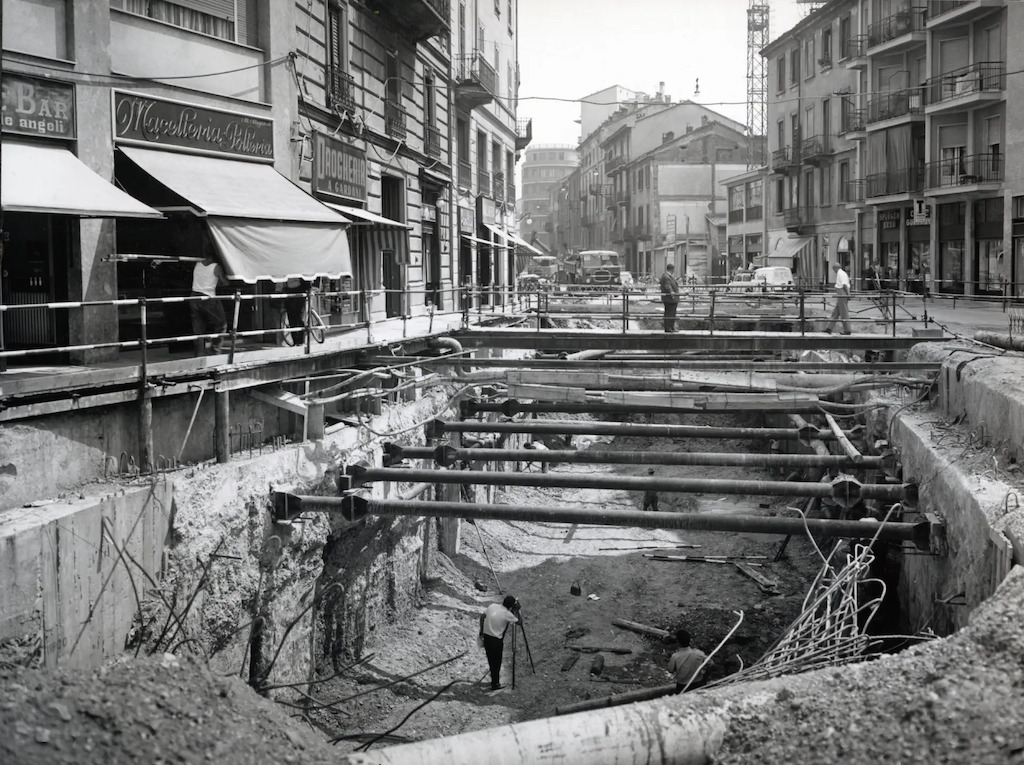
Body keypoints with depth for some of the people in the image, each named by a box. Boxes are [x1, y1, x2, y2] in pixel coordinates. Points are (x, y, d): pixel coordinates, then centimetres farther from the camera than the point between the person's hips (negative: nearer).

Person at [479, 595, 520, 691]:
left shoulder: (492, 606, 1)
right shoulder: (507, 614, -15)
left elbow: (482, 616, 8)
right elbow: (518, 622, -2)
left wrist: (481, 631, 16)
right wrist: (516, 610, 6)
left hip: (486, 637, 6)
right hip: (496, 640, -6)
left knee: (491, 661, 18)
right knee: (496, 662, 8)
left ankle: (494, 680, 31)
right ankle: (495, 684, 14)